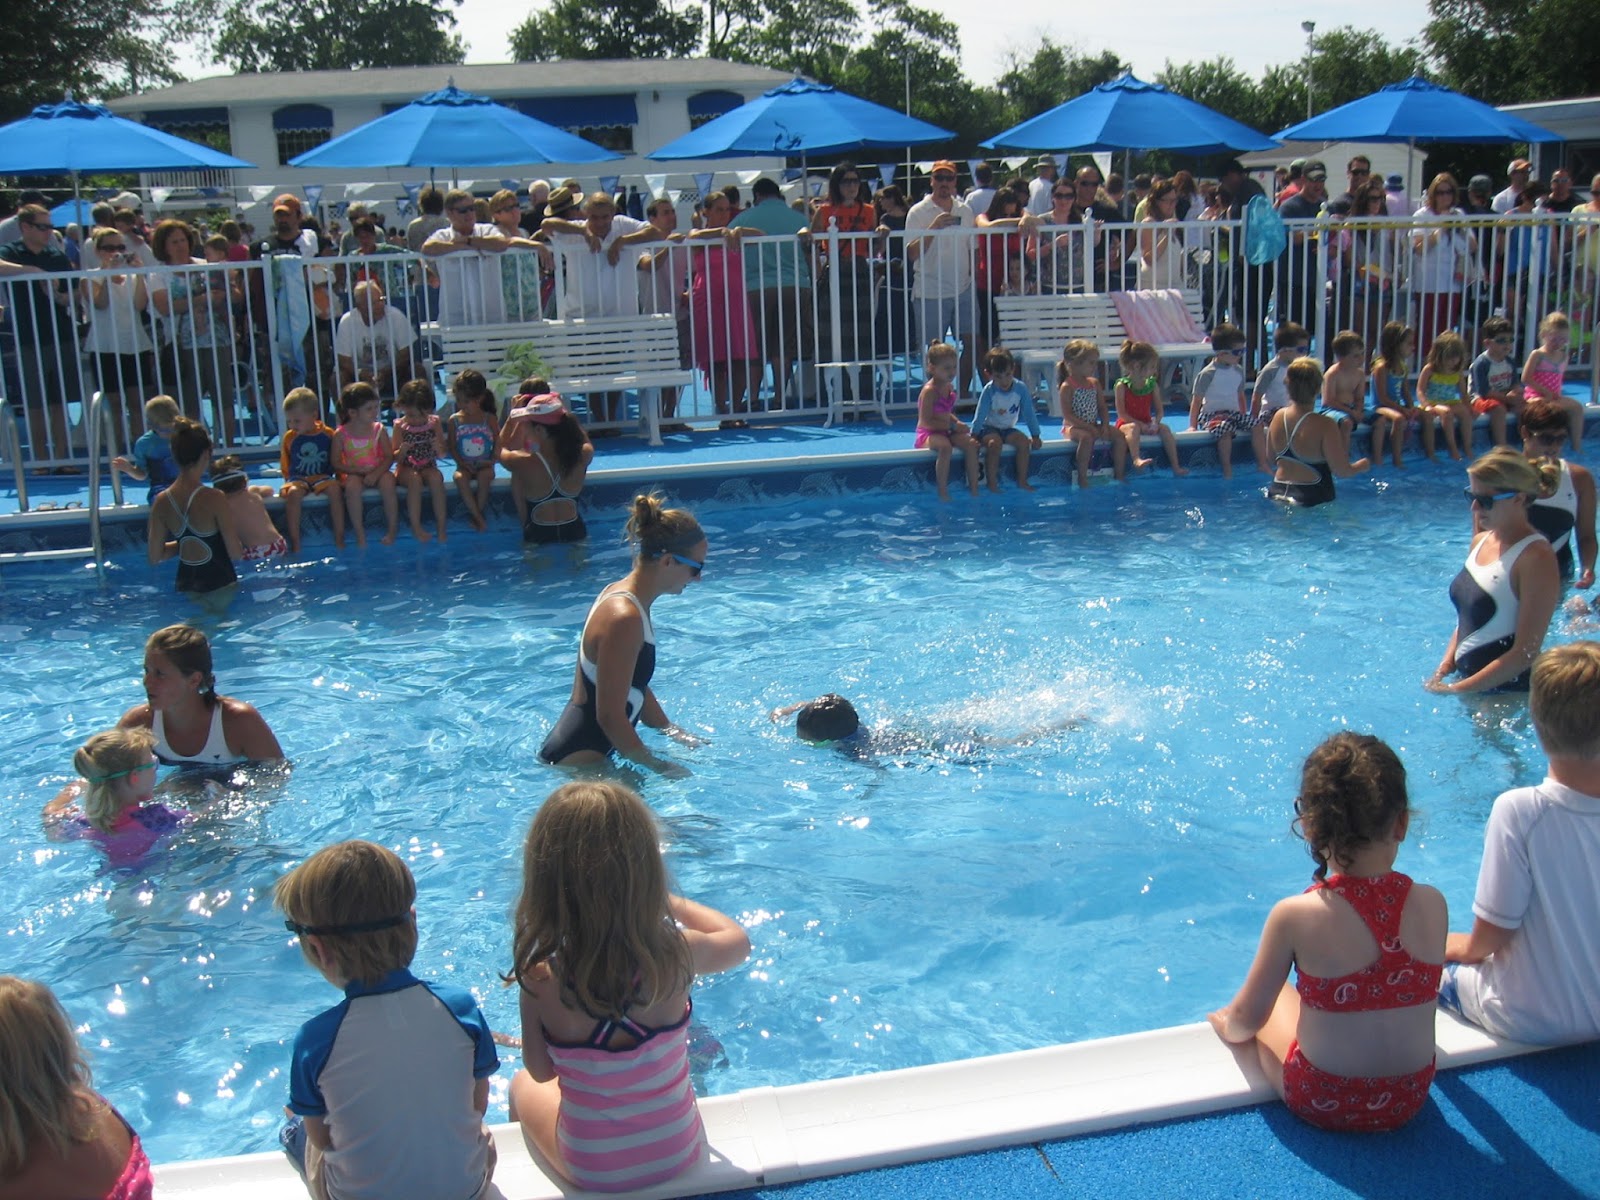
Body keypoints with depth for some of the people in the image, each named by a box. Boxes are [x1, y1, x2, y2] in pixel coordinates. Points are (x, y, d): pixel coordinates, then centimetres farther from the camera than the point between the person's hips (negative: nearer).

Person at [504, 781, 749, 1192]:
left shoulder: (540, 979, -28)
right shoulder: (677, 954, -25)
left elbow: (541, 1071, -10)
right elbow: (737, 940, -1)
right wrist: (664, 897, 10)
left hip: (591, 1170, -1)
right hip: (680, 1155, 1)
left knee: (522, 1084, 33)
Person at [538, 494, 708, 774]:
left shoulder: (621, 595, 8)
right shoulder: (624, 619, -23)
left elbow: (633, 688, 19)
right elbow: (610, 716, -22)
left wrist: (676, 734, 18)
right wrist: (659, 766, -11)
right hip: (577, 761, -10)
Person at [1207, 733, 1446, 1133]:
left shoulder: (1293, 916, -23)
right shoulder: (1433, 905, -15)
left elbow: (1247, 1018, -11)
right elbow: (1419, 988, 3)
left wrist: (1226, 1025, 12)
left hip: (1322, 1103, -3)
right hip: (1409, 1101, 3)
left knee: (1273, 992, 24)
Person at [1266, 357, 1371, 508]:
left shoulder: (1278, 416, 4)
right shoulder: (1324, 425, -14)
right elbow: (1342, 471, -11)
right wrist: (1362, 465, 10)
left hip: (1277, 490, 6)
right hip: (1311, 497, -6)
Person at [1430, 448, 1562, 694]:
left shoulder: (1536, 558, -16)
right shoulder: (1481, 541, 8)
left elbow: (1525, 654, -19)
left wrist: (1455, 690, -17)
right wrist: (1443, 671, 2)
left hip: (1507, 689, -7)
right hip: (1469, 681, 7)